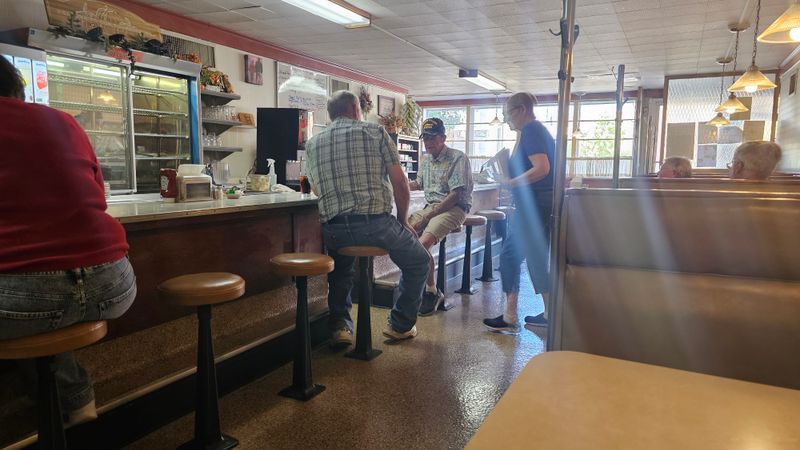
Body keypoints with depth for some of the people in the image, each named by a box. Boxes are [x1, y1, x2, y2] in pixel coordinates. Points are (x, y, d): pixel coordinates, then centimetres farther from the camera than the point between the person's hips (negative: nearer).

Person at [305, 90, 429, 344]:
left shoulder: (312, 144, 14)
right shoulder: (375, 132, 5)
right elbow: (400, 183, 1)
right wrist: (403, 221, 14)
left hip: (333, 229, 4)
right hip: (375, 223, -3)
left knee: (340, 270, 36)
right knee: (417, 262, 23)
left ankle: (339, 326, 23)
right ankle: (400, 325, 27)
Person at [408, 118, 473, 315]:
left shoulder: (458, 158, -8)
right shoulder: (425, 160, 16)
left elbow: (456, 195, -16)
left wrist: (426, 217, -19)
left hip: (453, 208, -7)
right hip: (430, 206, 7)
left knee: (423, 243, -30)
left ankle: (432, 291, -9)